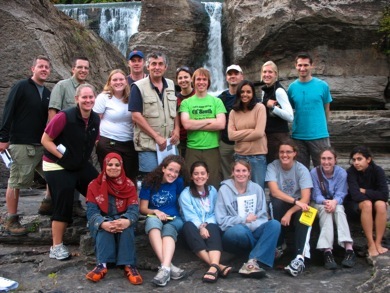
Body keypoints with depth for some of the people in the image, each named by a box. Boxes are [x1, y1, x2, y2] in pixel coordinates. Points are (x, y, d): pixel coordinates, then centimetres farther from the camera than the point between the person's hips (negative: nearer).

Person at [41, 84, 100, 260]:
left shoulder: (95, 119, -3)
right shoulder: (65, 116, -22)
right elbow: (45, 140, -16)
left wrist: (84, 155, 5)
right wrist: (62, 156, -17)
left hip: (81, 165, 7)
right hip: (57, 167, -7)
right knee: (63, 205, -6)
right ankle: (56, 247, 10)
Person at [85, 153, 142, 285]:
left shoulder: (129, 184, -1)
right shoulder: (94, 185, -3)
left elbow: (134, 209, -12)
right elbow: (91, 211, -12)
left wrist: (127, 221, -37)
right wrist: (103, 224, -35)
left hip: (122, 220, 0)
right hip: (102, 221, 0)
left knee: (127, 226, -34)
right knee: (104, 228, -35)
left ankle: (129, 265, -37)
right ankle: (102, 264, -41)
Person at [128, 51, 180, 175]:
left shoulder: (171, 85, 10)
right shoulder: (138, 87, -7)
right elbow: (136, 116, -13)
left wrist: (176, 129, -1)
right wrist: (156, 137, -15)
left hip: (169, 143, 5)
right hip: (148, 145, -5)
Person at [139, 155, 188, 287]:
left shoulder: (178, 182, 0)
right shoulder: (150, 181, -1)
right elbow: (142, 208, 0)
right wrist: (155, 211, -18)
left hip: (174, 219, 1)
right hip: (155, 219, 0)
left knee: (168, 231, -35)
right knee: (152, 220, -36)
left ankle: (165, 268, -53)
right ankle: (168, 266, -49)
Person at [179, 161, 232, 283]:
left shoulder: (213, 191, 13)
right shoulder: (185, 194, 2)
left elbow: (215, 213, 6)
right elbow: (190, 215, -10)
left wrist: (206, 224, -14)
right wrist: (200, 227, -28)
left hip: (209, 226, 2)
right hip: (194, 228, -2)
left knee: (213, 228, -33)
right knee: (188, 226, -36)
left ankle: (214, 266, -57)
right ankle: (218, 266, -50)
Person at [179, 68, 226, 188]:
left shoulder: (216, 101, 6)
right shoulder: (186, 102, 5)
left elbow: (221, 124, -7)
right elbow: (186, 124, -9)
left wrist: (195, 125, -7)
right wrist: (209, 120, -6)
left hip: (212, 149, 0)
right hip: (192, 149, 0)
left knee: (213, 184, 4)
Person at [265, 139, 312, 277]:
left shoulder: (302, 170, -10)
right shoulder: (272, 166, -10)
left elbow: (305, 199, -19)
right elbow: (274, 192, -24)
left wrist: (289, 212, -31)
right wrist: (295, 201, -35)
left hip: (297, 207, 0)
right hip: (279, 206, 0)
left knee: (303, 214, -33)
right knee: (277, 203, -34)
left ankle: (300, 257, -44)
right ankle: (277, 246, -18)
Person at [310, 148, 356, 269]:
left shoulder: (341, 173, -10)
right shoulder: (314, 172, -13)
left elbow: (340, 194, -13)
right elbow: (316, 195, -12)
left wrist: (334, 202, -36)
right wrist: (325, 202, -35)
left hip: (336, 203, 1)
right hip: (319, 204, -1)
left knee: (339, 210, -32)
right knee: (325, 210, -34)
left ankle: (349, 248, -44)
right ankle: (327, 251, -47)